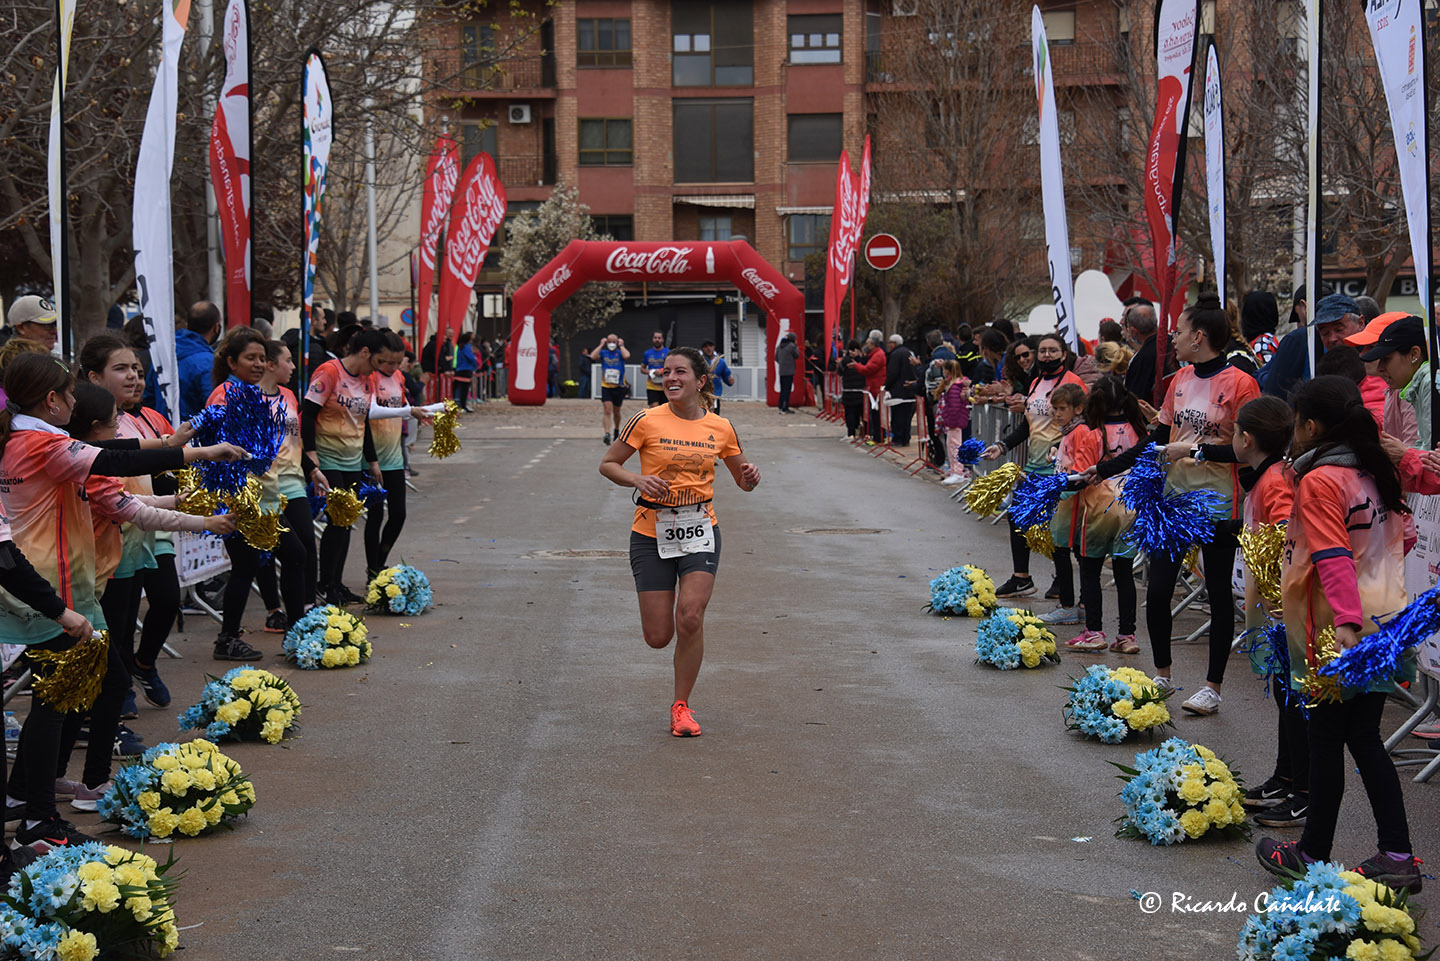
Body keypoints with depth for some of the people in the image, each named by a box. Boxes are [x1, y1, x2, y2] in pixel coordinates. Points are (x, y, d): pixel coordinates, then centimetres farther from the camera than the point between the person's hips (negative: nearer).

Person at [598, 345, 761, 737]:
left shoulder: (720, 428, 2)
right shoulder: (647, 421, -6)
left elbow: (743, 481, 15)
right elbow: (608, 464, 2)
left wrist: (751, 476, -9)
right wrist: (638, 480, -17)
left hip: (699, 531, 1)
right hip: (651, 533, -1)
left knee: (690, 618, -17)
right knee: (658, 637, -1)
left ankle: (681, 705, 2)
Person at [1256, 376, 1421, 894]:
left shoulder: (1319, 482, -14)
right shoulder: (1378, 473, 10)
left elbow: (1334, 558, -24)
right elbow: (1398, 539, 19)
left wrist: (1344, 624, -31)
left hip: (1339, 632, -7)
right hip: (1386, 621, 8)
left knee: (1326, 743, 3)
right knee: (1365, 739, 12)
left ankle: (1313, 853, 13)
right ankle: (1398, 857, 9)